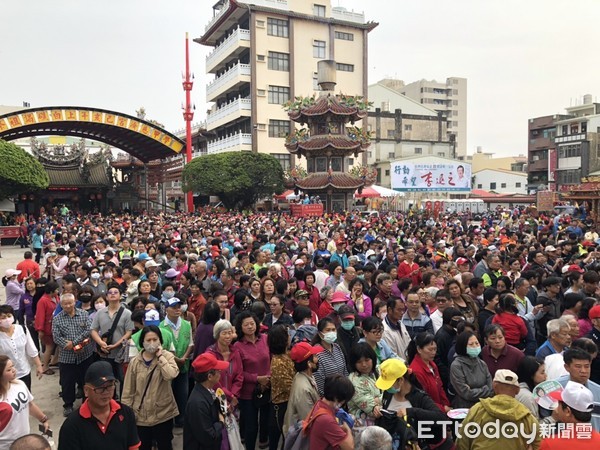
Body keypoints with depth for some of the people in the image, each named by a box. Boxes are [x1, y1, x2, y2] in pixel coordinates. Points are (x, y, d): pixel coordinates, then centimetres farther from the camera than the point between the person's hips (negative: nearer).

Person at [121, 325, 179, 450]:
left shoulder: (167, 356, -7)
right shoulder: (135, 362, -3)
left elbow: (171, 375, -27)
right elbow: (128, 391, 1)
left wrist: (160, 355, -21)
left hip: (163, 413, -1)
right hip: (141, 415, 1)